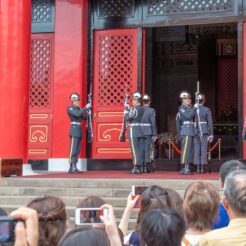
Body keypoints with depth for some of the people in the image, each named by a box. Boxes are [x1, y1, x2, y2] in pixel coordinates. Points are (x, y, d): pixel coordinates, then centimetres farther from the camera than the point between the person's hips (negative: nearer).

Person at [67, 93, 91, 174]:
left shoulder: (79, 109, 18)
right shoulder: (70, 108, -5)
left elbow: (84, 117, 17)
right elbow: (77, 114, -20)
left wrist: (88, 109, 6)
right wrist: (85, 108, -16)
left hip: (79, 130, 8)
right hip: (74, 130, -8)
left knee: (77, 150, 7)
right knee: (73, 150, -11)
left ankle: (74, 167, 9)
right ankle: (71, 168, -12)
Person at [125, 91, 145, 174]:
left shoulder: (135, 109, -15)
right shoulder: (142, 109, 10)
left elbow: (127, 118, -12)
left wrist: (126, 110, 3)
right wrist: (129, 109, 18)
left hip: (134, 132, -8)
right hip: (141, 132, 8)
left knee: (134, 149, -6)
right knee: (140, 149, 8)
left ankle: (136, 168, -8)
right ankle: (140, 167, 11)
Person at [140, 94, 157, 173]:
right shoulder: (151, 110, -7)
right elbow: (153, 123, -10)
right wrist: (155, 134, -5)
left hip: (140, 132, 3)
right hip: (148, 133, -3)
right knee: (147, 148, -1)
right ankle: (146, 166, -2)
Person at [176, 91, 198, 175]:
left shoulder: (188, 108, 20)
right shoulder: (182, 108, -7)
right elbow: (188, 116, -21)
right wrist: (194, 108, -15)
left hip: (190, 132, 10)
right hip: (186, 132, -10)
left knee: (189, 150, 9)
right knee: (186, 149, -11)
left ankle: (186, 168, 13)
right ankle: (185, 169, -13)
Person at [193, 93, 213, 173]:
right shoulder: (207, 110, -4)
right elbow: (210, 123, -4)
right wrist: (211, 134, 1)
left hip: (195, 132, 2)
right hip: (204, 132, -2)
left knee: (196, 150, 5)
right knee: (203, 149, 1)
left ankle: (198, 168, 6)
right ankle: (202, 168, 0)